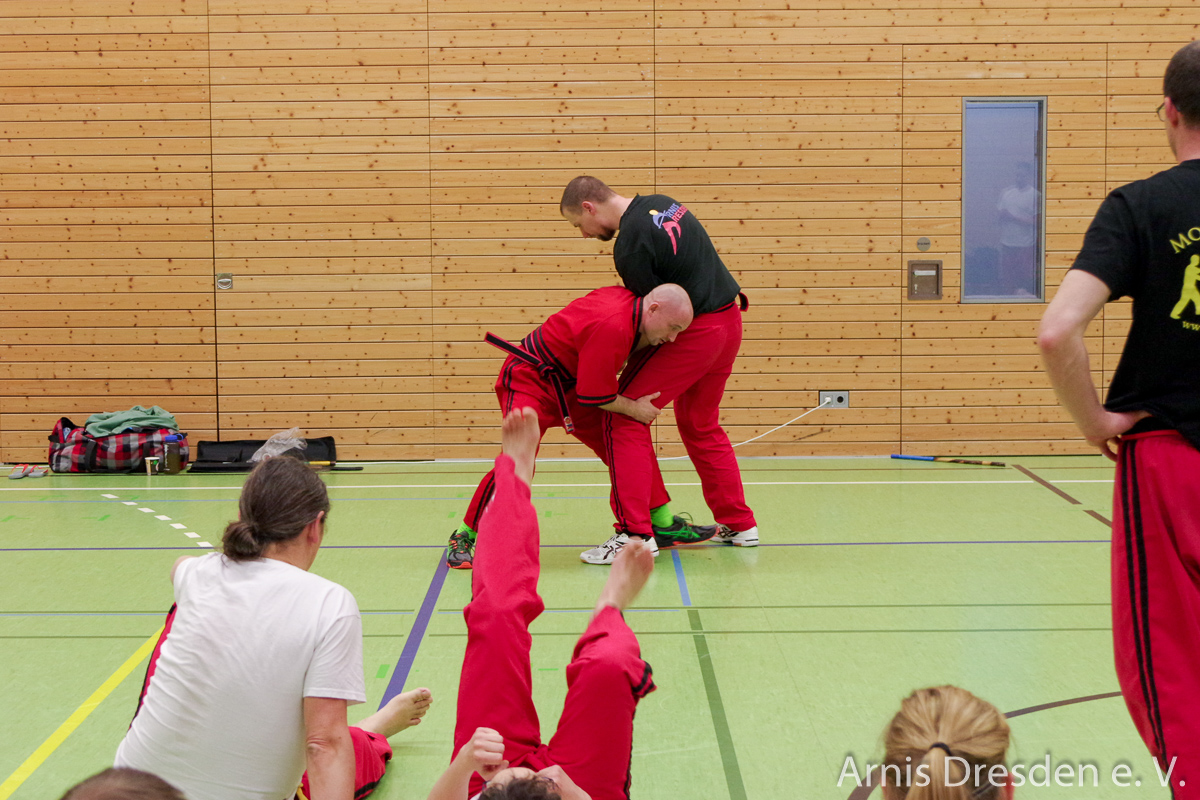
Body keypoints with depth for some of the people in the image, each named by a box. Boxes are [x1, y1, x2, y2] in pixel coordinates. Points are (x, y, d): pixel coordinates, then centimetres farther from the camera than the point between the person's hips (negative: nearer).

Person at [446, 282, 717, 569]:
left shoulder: (627, 300, -4)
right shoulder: (613, 326, -32)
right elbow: (594, 395, -25)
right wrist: (634, 409, -11)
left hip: (569, 384, 9)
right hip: (530, 382, -9)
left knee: (629, 435, 4)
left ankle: (662, 523, 14)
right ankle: (465, 537, -6)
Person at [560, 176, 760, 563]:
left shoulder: (630, 245, -19)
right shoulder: (660, 203, 9)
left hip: (694, 333, -10)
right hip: (729, 318, 10)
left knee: (625, 418, -5)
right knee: (700, 425, 23)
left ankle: (634, 534, -7)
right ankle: (739, 524, 29)